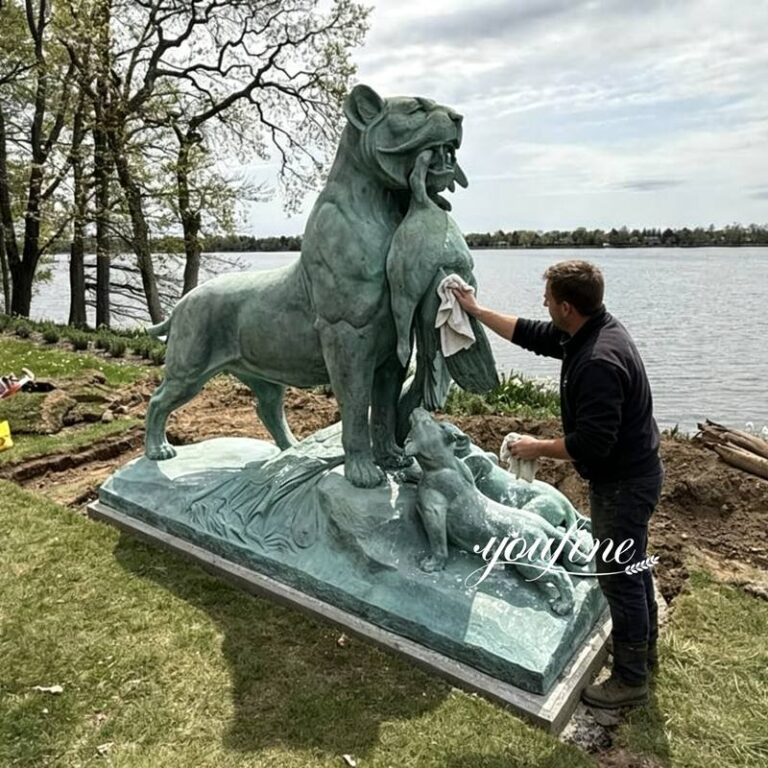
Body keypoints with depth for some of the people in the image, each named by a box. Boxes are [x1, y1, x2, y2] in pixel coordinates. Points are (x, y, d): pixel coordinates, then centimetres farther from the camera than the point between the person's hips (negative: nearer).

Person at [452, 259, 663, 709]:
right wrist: (477, 310, 14)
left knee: (618, 576, 5)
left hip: (624, 483, -10)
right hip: (633, 473, 10)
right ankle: (644, 648, 46)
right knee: (632, 566, 25)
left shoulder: (598, 362, -33)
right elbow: (531, 335, 11)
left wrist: (539, 448, -16)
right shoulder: (593, 330, -1)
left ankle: (631, 680, 25)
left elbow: (590, 444, -32)